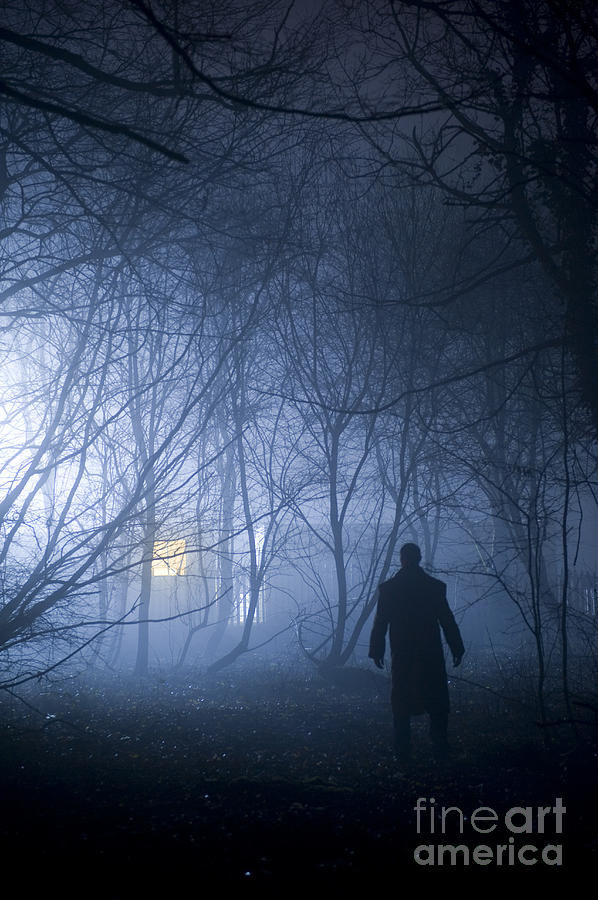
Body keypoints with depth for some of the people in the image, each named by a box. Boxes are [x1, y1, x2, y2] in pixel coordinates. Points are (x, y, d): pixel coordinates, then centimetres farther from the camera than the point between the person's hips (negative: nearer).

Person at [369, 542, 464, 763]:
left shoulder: (388, 588, -3)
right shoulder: (435, 586, -4)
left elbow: (380, 623, -1)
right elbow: (447, 620, -1)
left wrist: (377, 651, 7)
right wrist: (457, 648, 6)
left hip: (401, 655, 1)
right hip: (430, 654, 0)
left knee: (401, 703, 9)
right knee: (436, 703, 10)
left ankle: (403, 751, 10)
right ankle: (440, 750, 8)